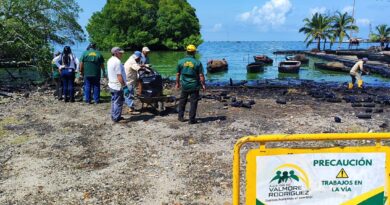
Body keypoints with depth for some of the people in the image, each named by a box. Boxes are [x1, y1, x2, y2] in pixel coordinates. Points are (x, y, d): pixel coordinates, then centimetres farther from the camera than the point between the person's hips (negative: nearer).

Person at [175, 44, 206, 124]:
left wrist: (177, 83, 18)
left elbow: (178, 74, 5)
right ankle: (192, 119, 6)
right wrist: (203, 85, 1)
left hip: (184, 85, 3)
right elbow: (201, 75, -9)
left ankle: (181, 117, 24)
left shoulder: (181, 62, -2)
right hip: (194, 86, -2)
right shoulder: (197, 63, -9)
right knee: (193, 102, 4)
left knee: (182, 101, 17)